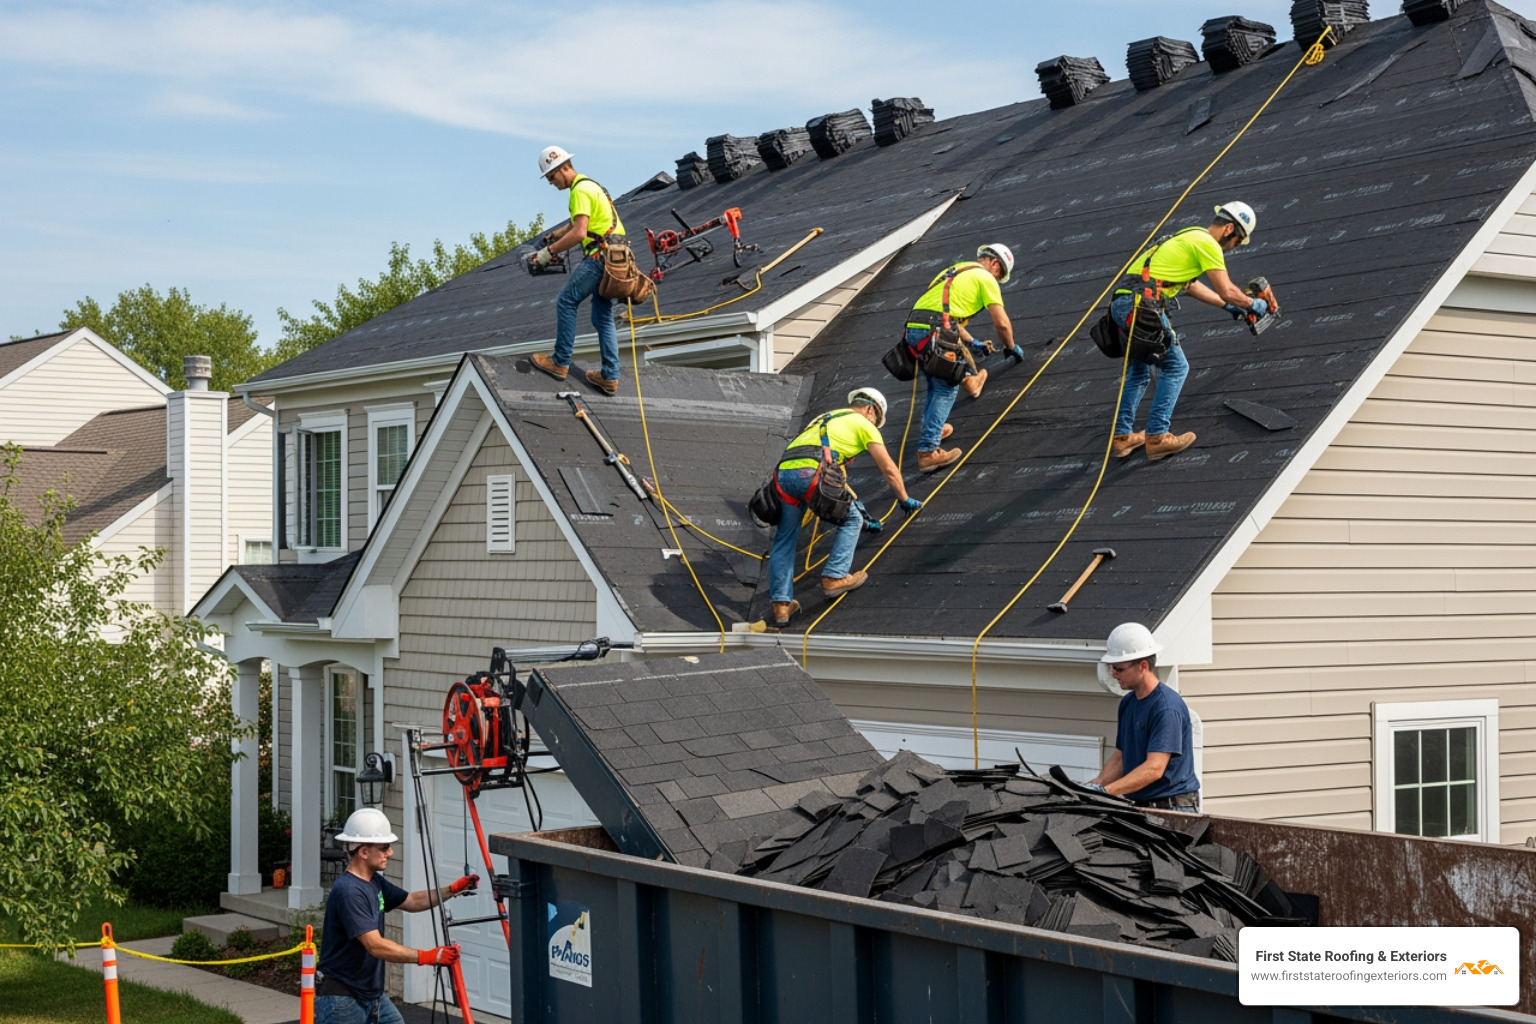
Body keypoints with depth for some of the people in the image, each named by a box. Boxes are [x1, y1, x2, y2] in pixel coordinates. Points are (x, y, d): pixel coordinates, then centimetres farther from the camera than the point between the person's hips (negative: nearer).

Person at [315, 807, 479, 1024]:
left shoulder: (374, 882, 7)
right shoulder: (348, 891, -23)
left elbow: (412, 902, 20)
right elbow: (376, 946, -29)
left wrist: (453, 889, 6)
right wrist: (427, 957, -31)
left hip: (372, 996, 9)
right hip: (341, 1001, -9)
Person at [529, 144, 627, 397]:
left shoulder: (580, 191, -11)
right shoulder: (589, 185, 21)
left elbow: (579, 233, -20)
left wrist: (549, 251, -15)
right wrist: (554, 241, 18)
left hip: (601, 255, -10)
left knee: (566, 302, -3)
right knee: (603, 317, 11)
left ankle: (561, 363, -1)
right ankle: (610, 377, 9)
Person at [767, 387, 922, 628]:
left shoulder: (826, 419, 38)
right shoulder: (864, 424, 17)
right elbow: (888, 469, 16)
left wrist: (855, 504, 53)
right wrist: (905, 499, 32)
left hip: (783, 473, 7)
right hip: (812, 473, -6)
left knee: (784, 541, 13)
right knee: (851, 520, 16)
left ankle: (781, 606, 7)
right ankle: (834, 578, 10)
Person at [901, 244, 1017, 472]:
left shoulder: (955, 271, 32)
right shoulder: (985, 278, 8)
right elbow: (1002, 323, 4)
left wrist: (973, 343, 44)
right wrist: (1010, 347, 22)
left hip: (913, 327, 8)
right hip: (936, 333, -8)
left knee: (936, 384, 24)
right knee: (946, 389, -4)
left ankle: (930, 430, 29)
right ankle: (928, 451, -11)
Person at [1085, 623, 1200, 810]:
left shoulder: (1167, 707, -14)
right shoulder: (1128, 703, 14)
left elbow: (1154, 769, -21)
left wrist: (1105, 791, -27)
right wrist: (1094, 786, 0)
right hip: (1140, 807, 7)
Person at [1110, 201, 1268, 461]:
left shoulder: (1190, 237, 27)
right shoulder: (1208, 244, -2)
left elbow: (1191, 285, 39)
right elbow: (1227, 291, -3)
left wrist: (1228, 306, 44)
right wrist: (1253, 304, 14)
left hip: (1120, 301, 9)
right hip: (1143, 304, -9)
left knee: (1139, 370, 20)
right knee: (1175, 367, 0)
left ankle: (1122, 436, 20)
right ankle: (1156, 437, -4)